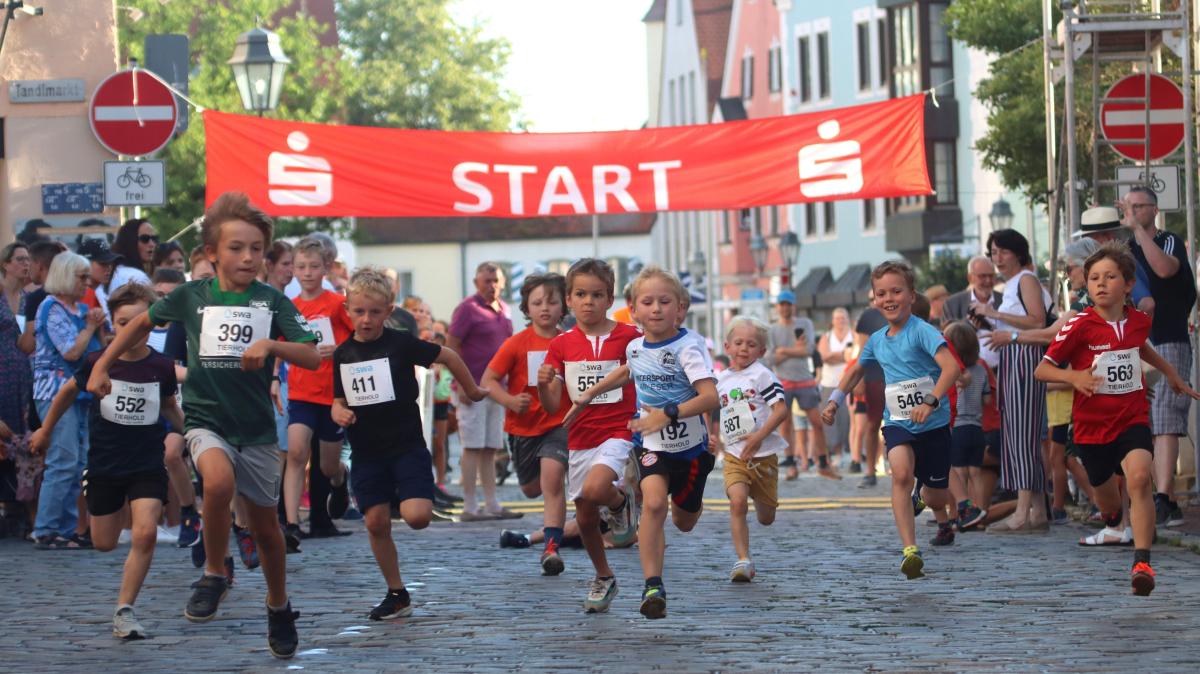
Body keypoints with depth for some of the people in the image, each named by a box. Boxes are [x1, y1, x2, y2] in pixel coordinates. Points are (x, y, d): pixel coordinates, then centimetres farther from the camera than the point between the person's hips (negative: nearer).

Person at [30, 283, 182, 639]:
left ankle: (124, 611, -8)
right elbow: (69, 391, 10)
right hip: (104, 464, 1)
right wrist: (45, 430, 19)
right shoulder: (98, 362, -10)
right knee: (104, 544, 11)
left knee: (145, 534, -19)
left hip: (148, 465, -1)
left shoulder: (161, 367, -8)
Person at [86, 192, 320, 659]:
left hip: (257, 426, 1)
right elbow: (143, 323, 15)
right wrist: (102, 365, 11)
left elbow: (312, 357, -10)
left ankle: (279, 608, 36)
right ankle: (214, 575, -11)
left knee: (264, 525, 11)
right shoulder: (191, 296, -2)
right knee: (219, 481, -33)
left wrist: (271, 345, -27)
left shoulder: (272, 301, -3)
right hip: (206, 418, -1)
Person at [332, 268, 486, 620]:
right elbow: (338, 401, 11)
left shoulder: (401, 343, -9)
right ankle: (397, 594, 15)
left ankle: (425, 495, 19)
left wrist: (473, 391, 12)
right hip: (366, 452, 4)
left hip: (407, 445, -3)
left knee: (417, 517, -18)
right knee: (376, 523, 1)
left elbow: (448, 357, 3)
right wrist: (340, 413, -12)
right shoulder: (343, 354, 3)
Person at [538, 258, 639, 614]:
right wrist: (543, 384, -19)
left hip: (617, 433, -4)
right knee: (585, 517, 9)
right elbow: (552, 405, 2)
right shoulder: (561, 345, 2)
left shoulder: (629, 337, -6)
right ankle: (604, 578, 32)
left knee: (594, 489, -31)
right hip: (579, 437, 4)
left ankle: (620, 499, 5)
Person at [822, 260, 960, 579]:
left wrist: (931, 401, -41)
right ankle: (910, 550, -32)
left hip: (934, 424, -3)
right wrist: (835, 401, 18)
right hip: (898, 422, 3)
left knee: (935, 494, 11)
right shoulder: (877, 340, 5)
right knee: (901, 473, -27)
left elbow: (951, 366, -30)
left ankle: (942, 518, 51)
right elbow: (856, 370, 26)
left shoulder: (921, 331, -15)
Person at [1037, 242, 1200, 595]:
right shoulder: (1080, 327, -12)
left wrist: (1171, 373, 26)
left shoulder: (1139, 321, 1)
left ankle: (1142, 563, -31)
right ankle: (1112, 527, 54)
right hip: (1092, 424, -1)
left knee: (1139, 476, -28)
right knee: (1109, 505, 15)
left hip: (1132, 420, 1)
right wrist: (1073, 376, -28)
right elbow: (1042, 369, -10)